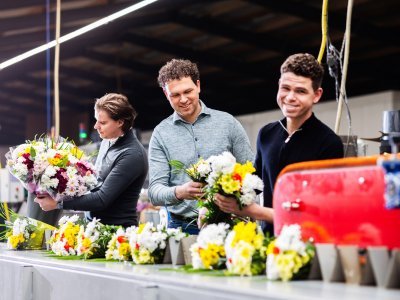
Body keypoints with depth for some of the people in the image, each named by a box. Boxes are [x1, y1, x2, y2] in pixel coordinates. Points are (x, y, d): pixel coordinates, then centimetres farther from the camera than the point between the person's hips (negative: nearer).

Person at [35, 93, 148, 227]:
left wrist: (58, 203, -18)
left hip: (117, 230, -7)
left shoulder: (132, 155, -19)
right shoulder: (107, 141, 7)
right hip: (94, 223, 7)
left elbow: (102, 199, -20)